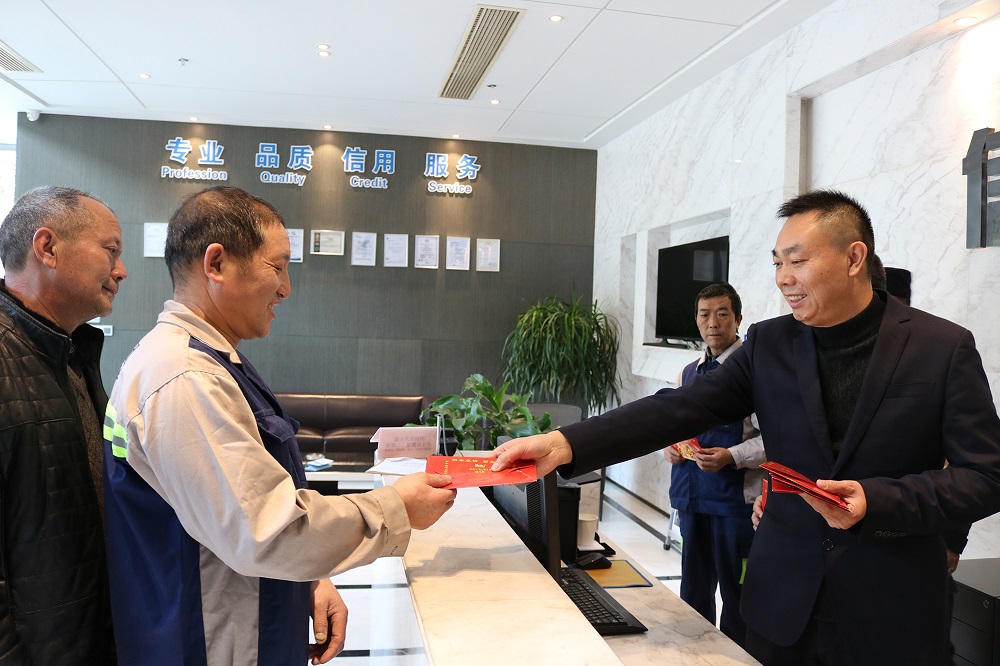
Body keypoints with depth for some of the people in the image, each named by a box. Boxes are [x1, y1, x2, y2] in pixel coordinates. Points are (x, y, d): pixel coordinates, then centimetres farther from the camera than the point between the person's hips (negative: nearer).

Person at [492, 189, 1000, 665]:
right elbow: (678, 410, -11)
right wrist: (564, 445, -23)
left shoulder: (945, 348, -8)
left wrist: (876, 501, -22)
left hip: (893, 618, -2)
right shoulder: (768, 344, -2)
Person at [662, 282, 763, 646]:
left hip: (736, 497, -6)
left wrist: (731, 457, -24)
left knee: (735, 590, 7)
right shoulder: (688, 373, 11)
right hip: (691, 494, 6)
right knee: (694, 589, 18)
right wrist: (669, 448, 0)